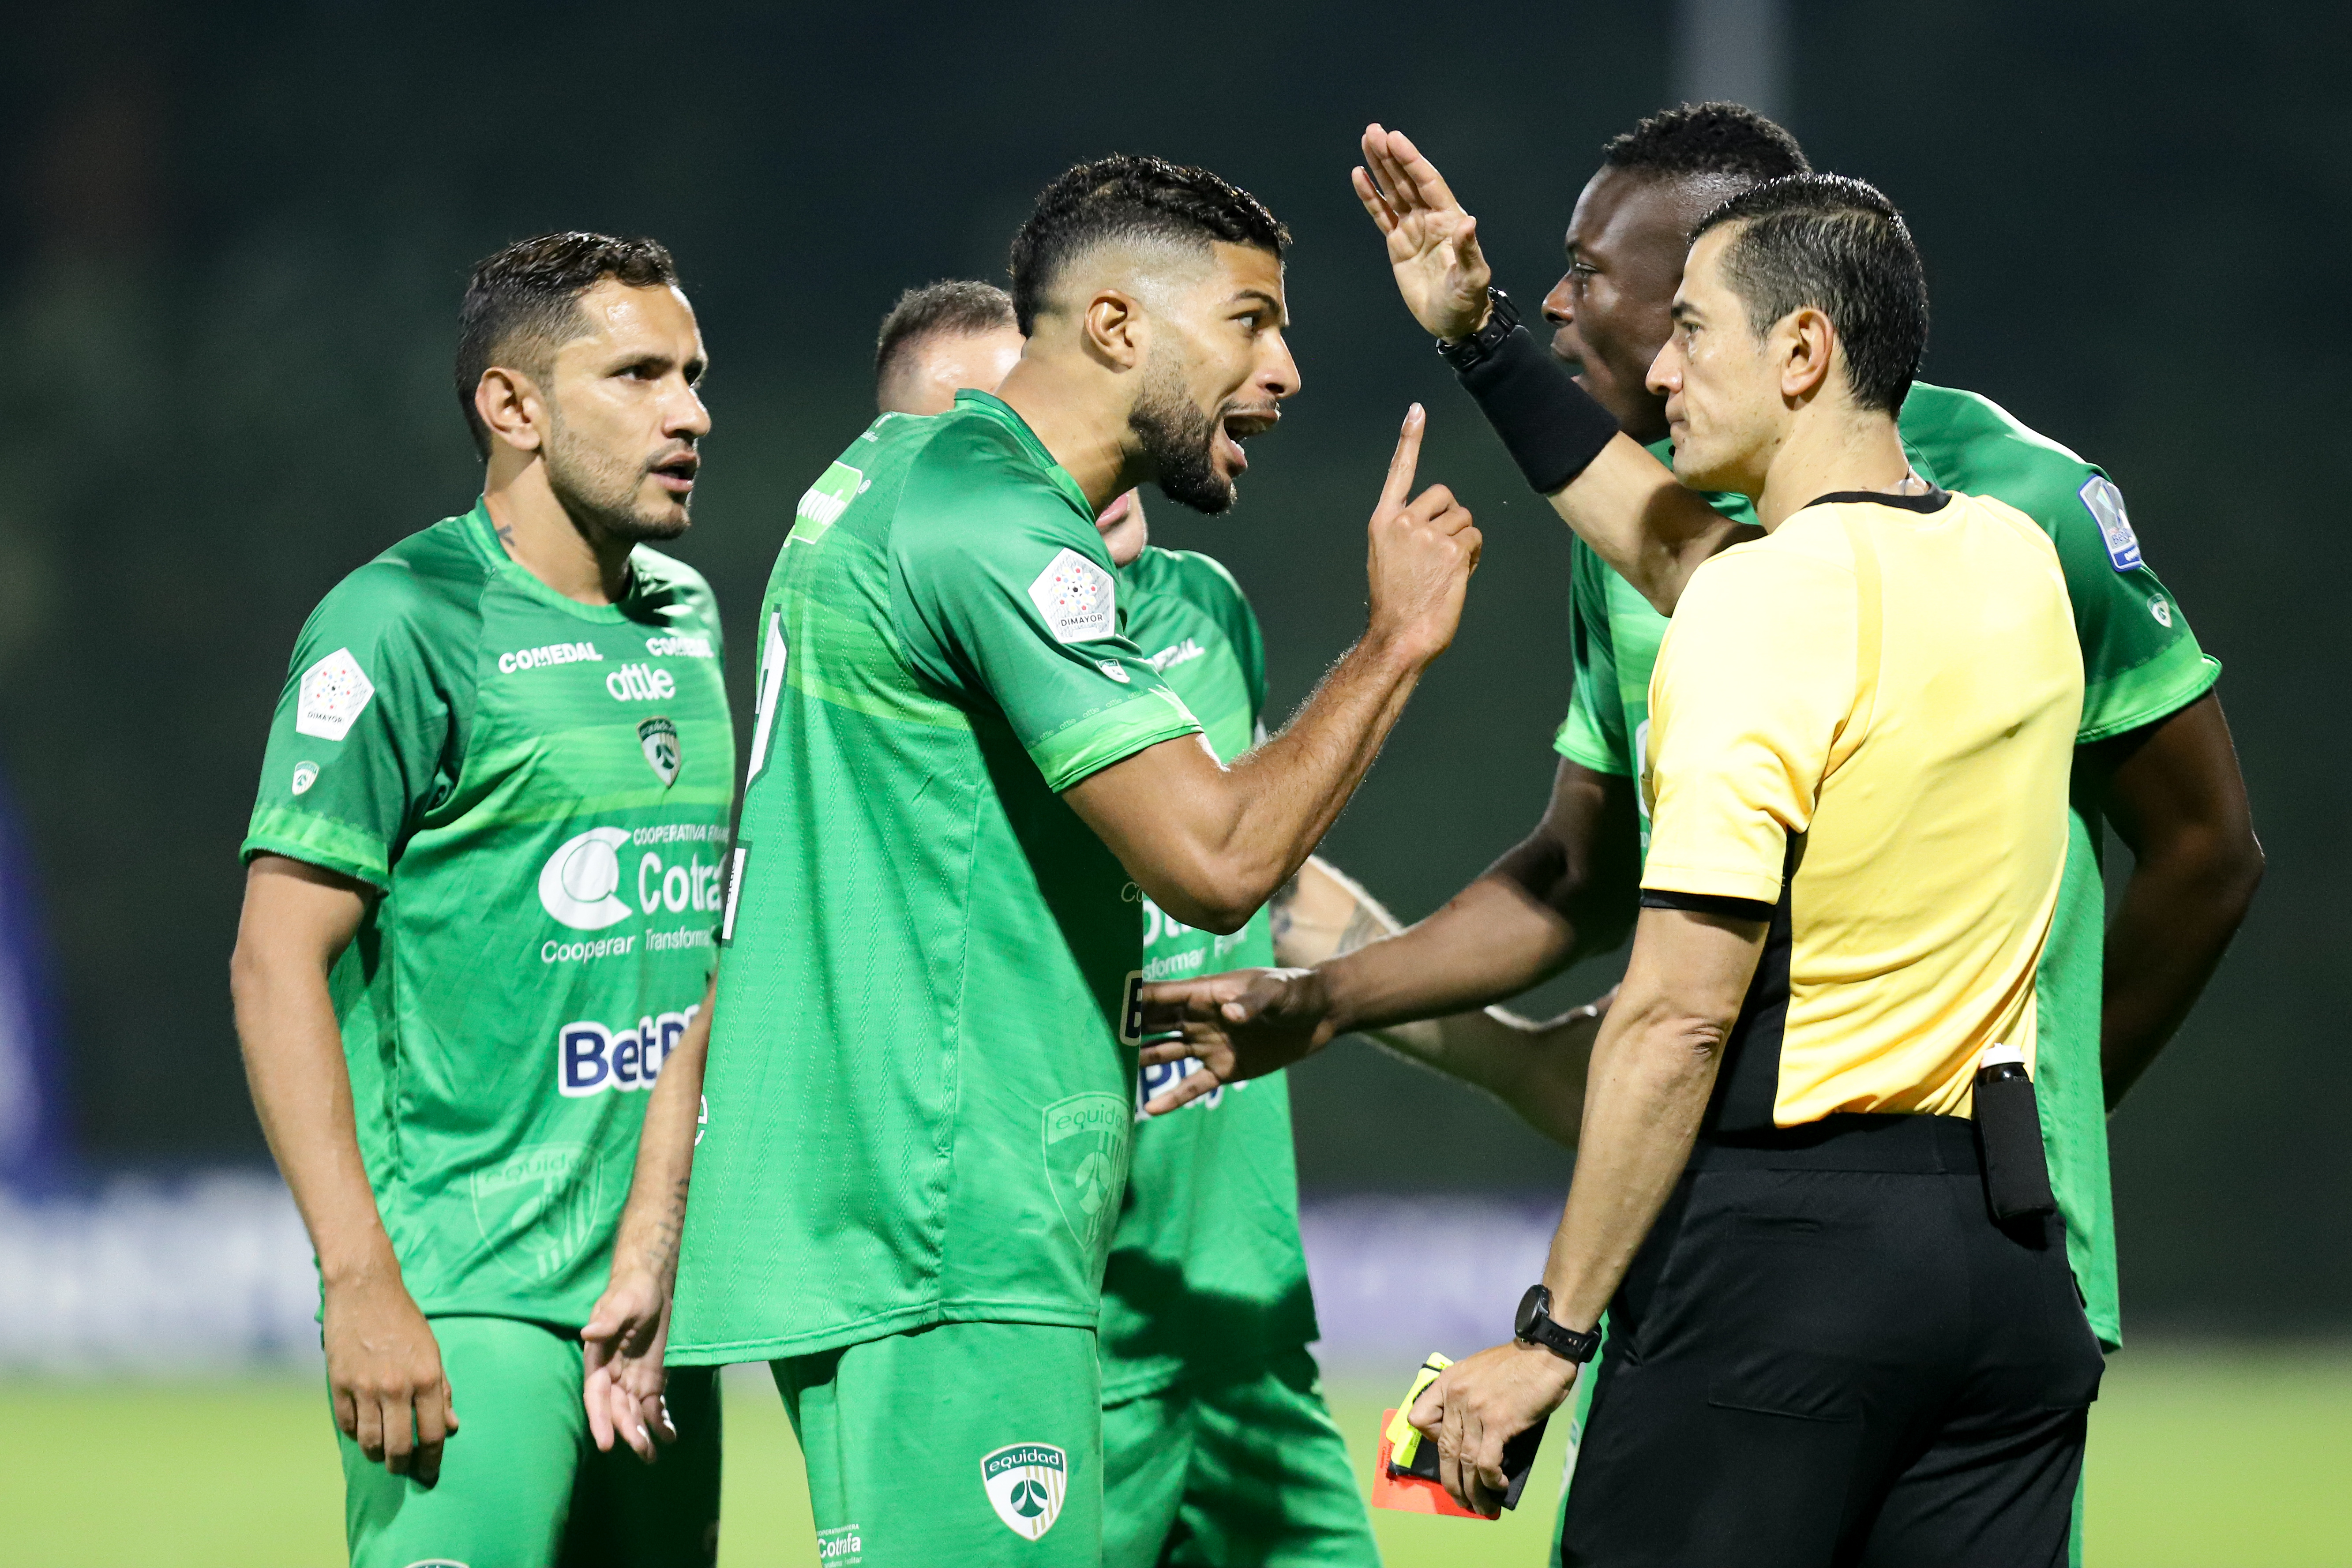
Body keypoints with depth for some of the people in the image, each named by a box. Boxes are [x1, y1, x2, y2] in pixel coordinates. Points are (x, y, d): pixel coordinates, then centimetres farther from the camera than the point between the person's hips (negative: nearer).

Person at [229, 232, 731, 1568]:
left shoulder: (688, 619, 15)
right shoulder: (402, 624, -7)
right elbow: (277, 959, -11)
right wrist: (360, 1282, -18)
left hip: (662, 1297, 7)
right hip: (470, 1301, -7)